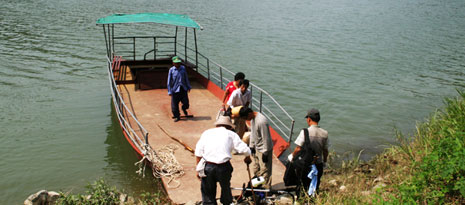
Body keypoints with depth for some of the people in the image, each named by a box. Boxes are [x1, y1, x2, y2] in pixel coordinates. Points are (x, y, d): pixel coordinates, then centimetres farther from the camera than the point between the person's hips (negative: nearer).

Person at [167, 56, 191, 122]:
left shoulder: (183, 68, 3)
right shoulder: (171, 70, -7)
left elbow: (186, 78, 14)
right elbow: (169, 81, -4)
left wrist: (188, 87, 19)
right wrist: (169, 91, -6)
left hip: (183, 89, 3)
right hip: (175, 90, -3)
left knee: (186, 103, 3)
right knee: (174, 104, 0)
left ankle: (184, 109, 39)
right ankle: (177, 116, 20)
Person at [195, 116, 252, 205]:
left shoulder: (206, 133, 13)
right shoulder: (231, 134, 9)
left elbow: (198, 153, 7)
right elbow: (244, 149, 3)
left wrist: (199, 169, 13)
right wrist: (247, 158, 24)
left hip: (207, 166, 1)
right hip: (223, 167, -1)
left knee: (207, 194, 12)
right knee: (226, 188, 24)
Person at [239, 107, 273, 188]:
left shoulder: (261, 121, -30)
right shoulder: (252, 118, -1)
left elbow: (266, 138, -25)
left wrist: (265, 153, -20)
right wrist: (251, 146, 11)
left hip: (264, 149, -9)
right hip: (256, 148, 9)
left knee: (264, 172, -1)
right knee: (256, 170, 21)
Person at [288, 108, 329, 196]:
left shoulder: (305, 132, -18)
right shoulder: (324, 133, -5)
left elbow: (298, 149, -17)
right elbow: (325, 150, 3)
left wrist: (291, 156, 2)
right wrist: (324, 162, 20)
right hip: (318, 164, 3)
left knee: (301, 185, 14)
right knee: (315, 187, 18)